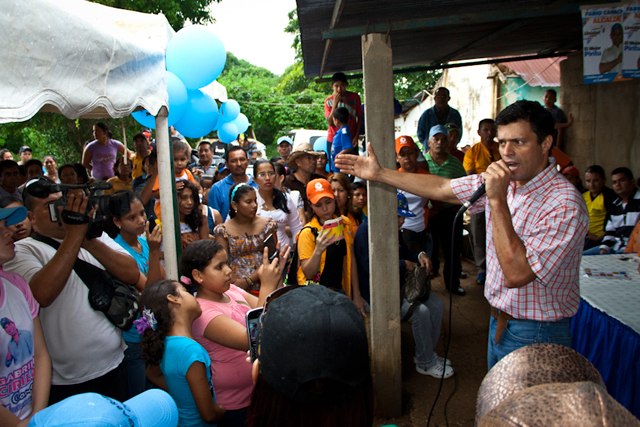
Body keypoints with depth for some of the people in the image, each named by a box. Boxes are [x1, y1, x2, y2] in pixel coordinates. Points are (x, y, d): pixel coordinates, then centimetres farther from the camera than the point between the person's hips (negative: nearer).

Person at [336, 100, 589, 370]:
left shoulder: (565, 206, -25)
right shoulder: (504, 181, -2)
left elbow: (516, 274, -31)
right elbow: (442, 188, 6)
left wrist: (497, 200, -32)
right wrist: (379, 173, 6)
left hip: (535, 336, -7)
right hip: (499, 322, 7)